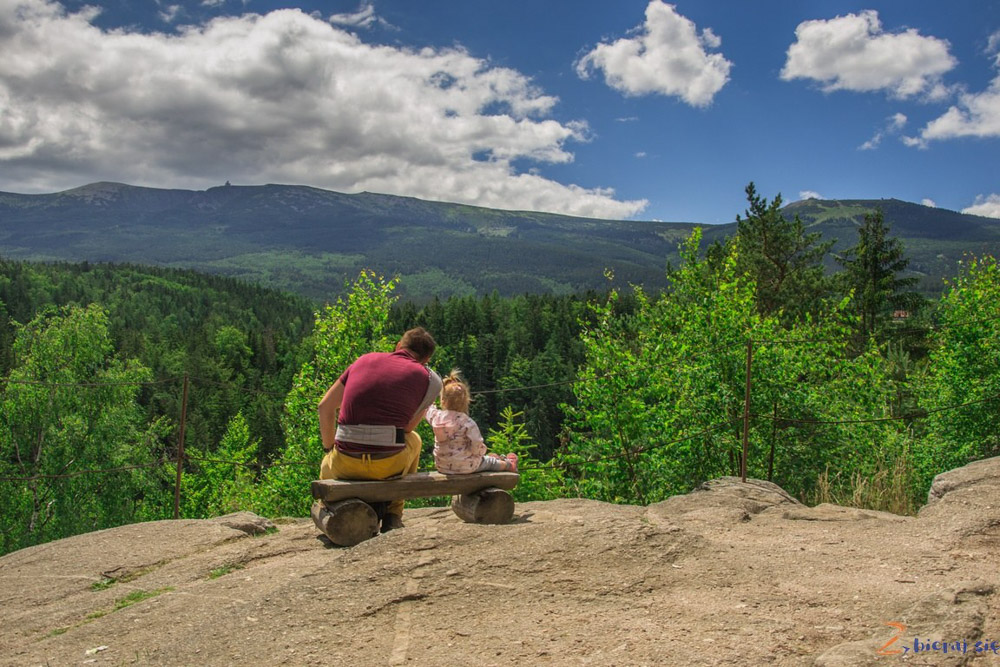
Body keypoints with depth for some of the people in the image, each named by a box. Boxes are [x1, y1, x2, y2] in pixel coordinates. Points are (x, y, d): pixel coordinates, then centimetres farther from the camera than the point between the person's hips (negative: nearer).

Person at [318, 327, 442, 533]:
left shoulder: (366, 359, 16)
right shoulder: (429, 379, 8)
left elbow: (325, 407, 17)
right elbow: (408, 427, 13)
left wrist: (329, 449, 26)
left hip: (344, 463, 3)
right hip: (390, 465, -2)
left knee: (327, 468, 40)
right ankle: (393, 515, 28)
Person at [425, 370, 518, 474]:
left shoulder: (437, 416, -11)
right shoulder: (468, 423, -24)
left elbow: (427, 407, 12)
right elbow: (477, 448, -22)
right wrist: (483, 450, 1)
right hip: (465, 467, -5)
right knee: (489, 461, 26)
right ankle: (508, 465, 51)